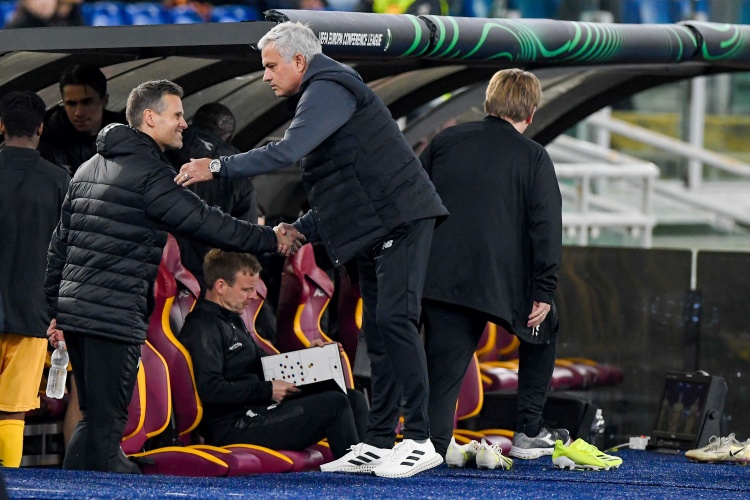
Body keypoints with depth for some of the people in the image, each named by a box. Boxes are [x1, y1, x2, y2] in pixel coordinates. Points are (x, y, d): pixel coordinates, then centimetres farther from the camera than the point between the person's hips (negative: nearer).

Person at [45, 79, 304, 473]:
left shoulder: (89, 168, 19)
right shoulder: (149, 174, -10)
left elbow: (59, 242, 21)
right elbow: (206, 223, -11)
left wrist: (57, 310, 24)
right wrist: (272, 240, 0)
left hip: (74, 308, 9)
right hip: (114, 317, -9)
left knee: (95, 420, 15)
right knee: (105, 425, -9)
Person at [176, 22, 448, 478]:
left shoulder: (328, 89, -10)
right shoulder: (324, 95, 23)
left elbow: (288, 151, -25)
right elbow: (339, 190, 26)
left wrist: (218, 167, -21)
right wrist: (300, 231, 14)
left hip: (401, 218, -11)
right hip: (377, 232, 11)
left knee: (395, 320, -16)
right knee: (378, 333, 9)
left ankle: (419, 441, -17)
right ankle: (379, 444, 10)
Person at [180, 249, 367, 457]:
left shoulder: (231, 319, 22)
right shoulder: (202, 328, -12)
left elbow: (260, 361, 34)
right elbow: (210, 389, -23)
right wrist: (266, 390, -18)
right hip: (233, 427, -11)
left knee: (355, 400, 3)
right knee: (335, 405, -20)